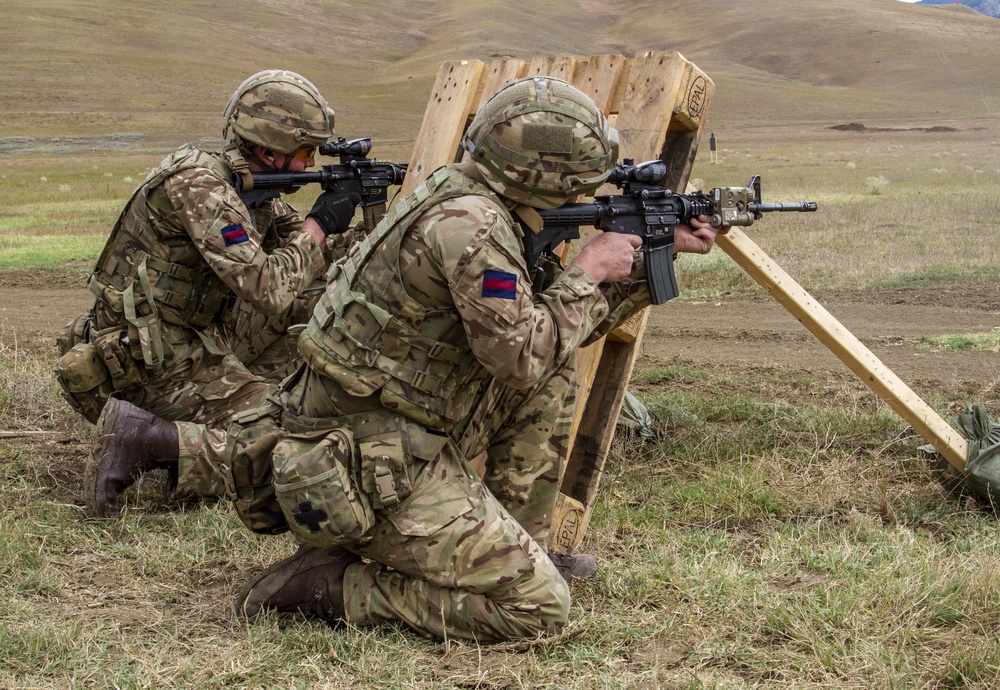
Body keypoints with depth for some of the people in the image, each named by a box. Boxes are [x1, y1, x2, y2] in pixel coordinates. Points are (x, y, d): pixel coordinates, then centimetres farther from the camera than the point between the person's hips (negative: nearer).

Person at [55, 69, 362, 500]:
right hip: (149, 363, -9)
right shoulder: (198, 186, -23)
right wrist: (319, 225, -15)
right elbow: (267, 289, -28)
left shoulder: (254, 186, 6)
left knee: (315, 302, 8)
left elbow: (310, 258, 13)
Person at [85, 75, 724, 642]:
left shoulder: (480, 204, 9)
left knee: (554, 377, 16)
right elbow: (522, 354, -21)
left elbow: (558, 332, 18)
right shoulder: (471, 225, -22)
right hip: (378, 472, -10)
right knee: (539, 608, -11)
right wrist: (587, 272, -7)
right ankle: (329, 585, -7)